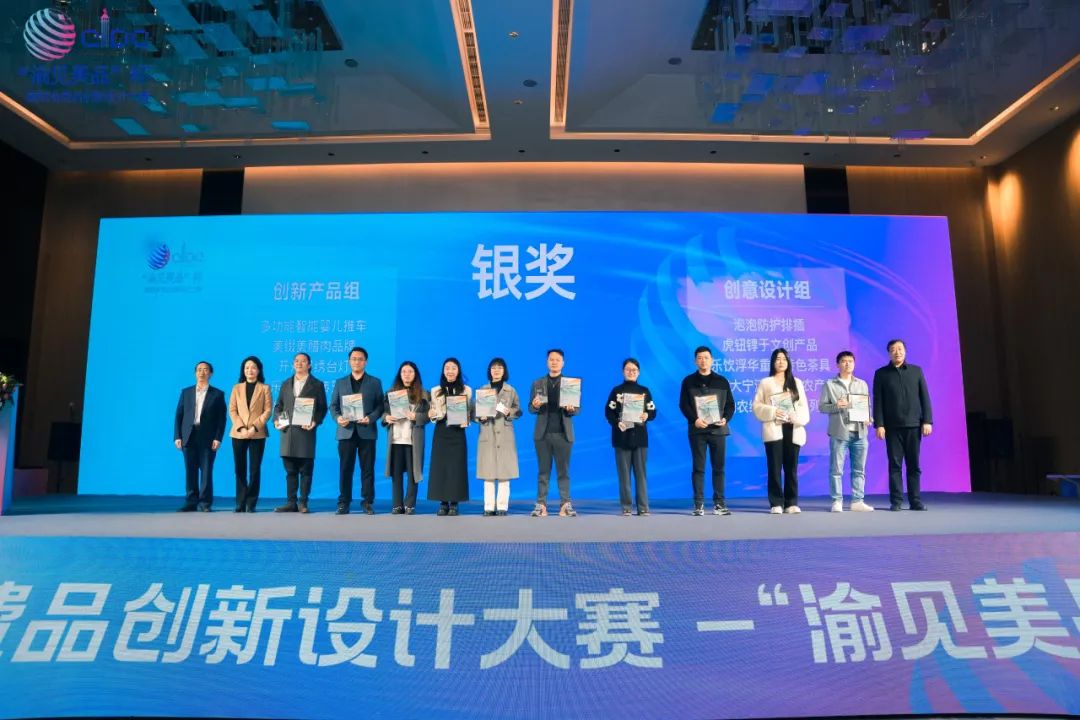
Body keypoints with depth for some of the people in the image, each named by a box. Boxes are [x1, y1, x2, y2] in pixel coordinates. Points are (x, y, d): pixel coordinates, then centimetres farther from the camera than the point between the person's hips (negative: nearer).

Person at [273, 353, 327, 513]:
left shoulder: (317, 384, 6)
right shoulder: (286, 384, 18)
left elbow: (322, 408, 2)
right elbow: (278, 405, 19)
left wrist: (315, 422, -14)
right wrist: (276, 419, 1)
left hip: (305, 432, -4)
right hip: (287, 432, 4)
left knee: (305, 470, 0)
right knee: (290, 471, 6)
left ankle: (303, 503, 6)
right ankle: (291, 503, 11)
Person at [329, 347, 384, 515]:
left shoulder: (375, 382, 10)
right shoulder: (340, 382, 15)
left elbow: (380, 406, 4)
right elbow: (333, 405, 11)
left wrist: (371, 418, -14)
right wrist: (337, 418, -9)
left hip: (366, 431, -1)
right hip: (346, 431, 1)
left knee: (367, 469, 1)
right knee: (345, 469, 2)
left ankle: (367, 502, 8)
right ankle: (343, 503, 8)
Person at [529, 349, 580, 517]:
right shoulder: (537, 383, 10)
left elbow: (577, 409, 3)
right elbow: (531, 408, 8)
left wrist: (571, 409, -19)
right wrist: (535, 406, -15)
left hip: (563, 433, -1)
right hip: (542, 433, 1)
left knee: (564, 470, 3)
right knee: (543, 470, 5)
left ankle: (565, 505, 7)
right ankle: (541, 505, 8)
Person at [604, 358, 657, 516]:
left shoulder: (644, 391, 11)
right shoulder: (616, 390, 7)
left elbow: (653, 411, 7)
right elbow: (608, 412, 1)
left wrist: (647, 416, -16)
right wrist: (617, 423, -18)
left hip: (640, 436, 1)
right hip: (622, 437, -1)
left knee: (641, 472, -1)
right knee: (624, 473, 0)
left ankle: (643, 507, 2)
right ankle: (626, 507, 4)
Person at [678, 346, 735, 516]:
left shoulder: (722, 381, 11)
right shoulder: (688, 381, 6)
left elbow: (730, 404, 9)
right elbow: (683, 404, 0)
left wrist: (726, 419, -10)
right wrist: (694, 419, -16)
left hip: (718, 429, 2)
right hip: (697, 429, -1)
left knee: (719, 468, 4)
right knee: (698, 468, 0)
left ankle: (719, 504, 9)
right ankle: (698, 504, 2)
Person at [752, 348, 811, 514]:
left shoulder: (796, 382, 16)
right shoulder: (765, 383, 8)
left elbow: (804, 407, 10)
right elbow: (757, 406, 2)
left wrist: (796, 417, -9)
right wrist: (772, 412, -14)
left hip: (793, 429, 2)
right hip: (774, 430, -2)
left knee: (791, 468, 3)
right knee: (775, 467, -4)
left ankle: (791, 503, 7)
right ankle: (776, 503, -1)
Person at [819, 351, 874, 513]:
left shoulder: (862, 384, 15)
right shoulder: (829, 384, 4)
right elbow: (821, 406, 0)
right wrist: (836, 406, -17)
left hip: (860, 433, 4)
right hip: (839, 432, -3)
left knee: (859, 469, 6)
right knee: (836, 469, -2)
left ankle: (857, 501, 13)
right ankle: (837, 501, 4)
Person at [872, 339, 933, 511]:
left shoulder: (916, 370, 10)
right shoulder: (881, 373, 5)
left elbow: (924, 397, 7)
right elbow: (878, 401, 1)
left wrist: (927, 421, -2)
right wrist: (879, 425, -7)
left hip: (914, 425, 1)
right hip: (892, 426, -1)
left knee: (914, 465, 3)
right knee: (895, 465, 0)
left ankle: (915, 501, 8)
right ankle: (896, 501, 3)